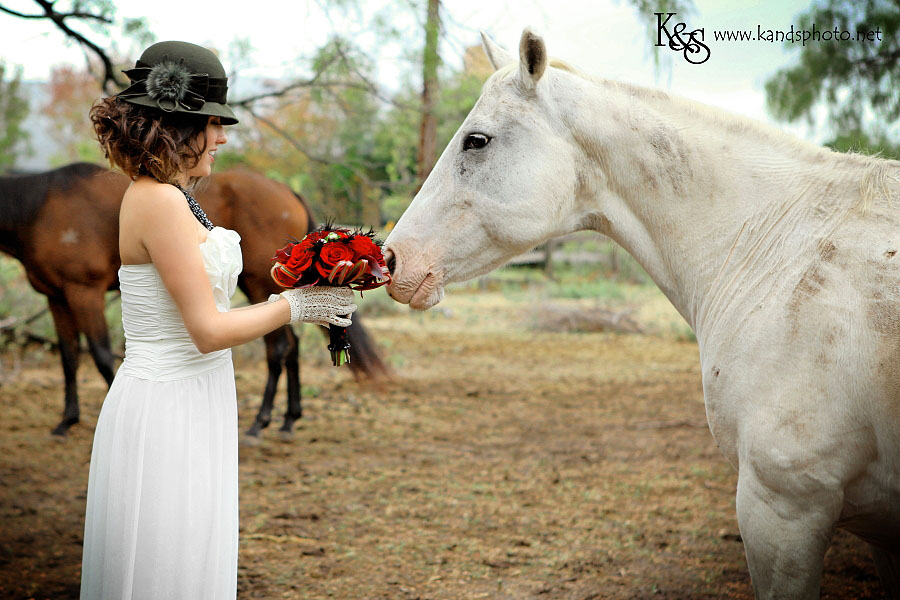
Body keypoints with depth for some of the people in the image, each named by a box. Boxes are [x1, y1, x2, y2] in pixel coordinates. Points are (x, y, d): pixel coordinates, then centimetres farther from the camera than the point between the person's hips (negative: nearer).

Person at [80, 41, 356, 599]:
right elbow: (208, 330, -19)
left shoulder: (171, 196, 11)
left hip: (190, 405, 10)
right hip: (167, 411, -10)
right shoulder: (159, 201, -19)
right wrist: (293, 306, -7)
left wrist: (288, 301, 10)